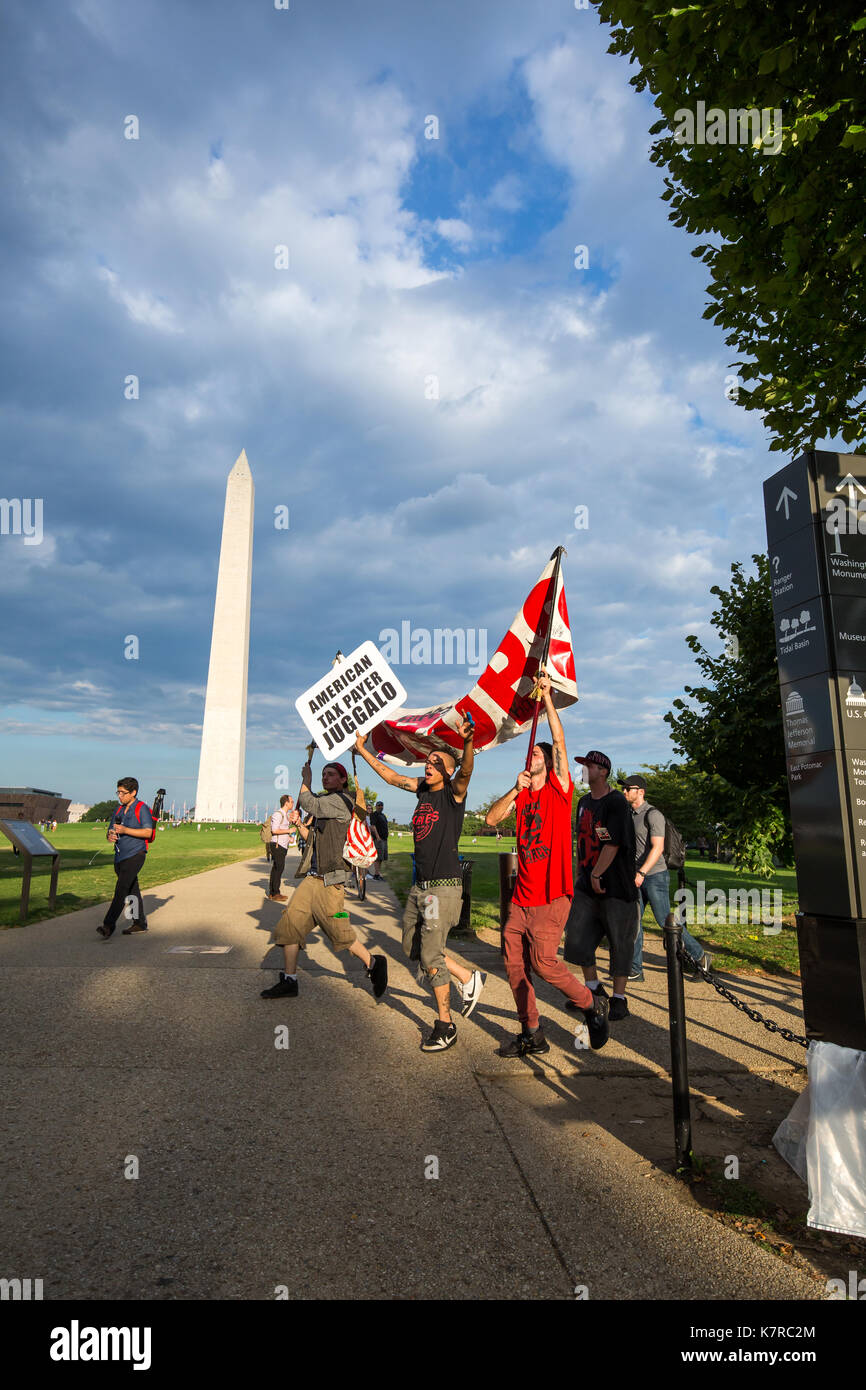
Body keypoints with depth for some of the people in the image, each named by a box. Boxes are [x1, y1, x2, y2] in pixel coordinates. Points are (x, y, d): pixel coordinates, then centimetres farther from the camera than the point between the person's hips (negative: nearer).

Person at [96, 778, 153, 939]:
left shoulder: (142, 809, -7)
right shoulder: (119, 810, 16)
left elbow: (147, 832, -15)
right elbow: (110, 830, 18)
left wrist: (125, 830, -22)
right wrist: (110, 836, -6)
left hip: (135, 855, -7)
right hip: (120, 856, 8)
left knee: (121, 889, -16)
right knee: (132, 891, 12)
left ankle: (109, 925, -19)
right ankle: (140, 923, 20)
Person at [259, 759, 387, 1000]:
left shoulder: (342, 800, -7)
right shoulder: (323, 802, 21)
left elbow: (309, 803, -17)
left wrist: (306, 779, -1)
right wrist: (300, 825, 5)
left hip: (330, 878, -9)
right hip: (312, 876, 9)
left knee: (339, 932, -6)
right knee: (289, 923, 4)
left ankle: (374, 963, 14)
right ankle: (289, 981, 13)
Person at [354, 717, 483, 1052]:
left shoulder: (454, 792, -9)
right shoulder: (422, 788, 9)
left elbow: (466, 770, -29)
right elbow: (392, 777, 20)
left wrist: (467, 742, -48)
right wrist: (362, 750, 22)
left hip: (444, 885, -8)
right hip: (419, 885, 8)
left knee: (430, 955, -4)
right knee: (413, 947, 15)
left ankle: (445, 1025, 13)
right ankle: (468, 979, 32)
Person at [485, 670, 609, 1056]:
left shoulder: (559, 788, -2)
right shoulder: (520, 795, 14)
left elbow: (559, 740, -11)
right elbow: (491, 819, 2)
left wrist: (547, 695, -11)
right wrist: (515, 790, -7)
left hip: (551, 895, -6)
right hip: (522, 896, 6)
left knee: (543, 961, -11)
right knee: (514, 964, 7)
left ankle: (592, 1004, 14)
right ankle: (532, 1034, 21)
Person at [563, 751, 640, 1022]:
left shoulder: (616, 802, -15)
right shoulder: (584, 802, 12)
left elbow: (613, 844, -19)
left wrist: (596, 875, -16)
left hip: (616, 884, -8)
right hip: (587, 885, 8)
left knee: (620, 941, 4)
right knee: (577, 936, 9)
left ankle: (619, 998, 16)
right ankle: (593, 988, 27)